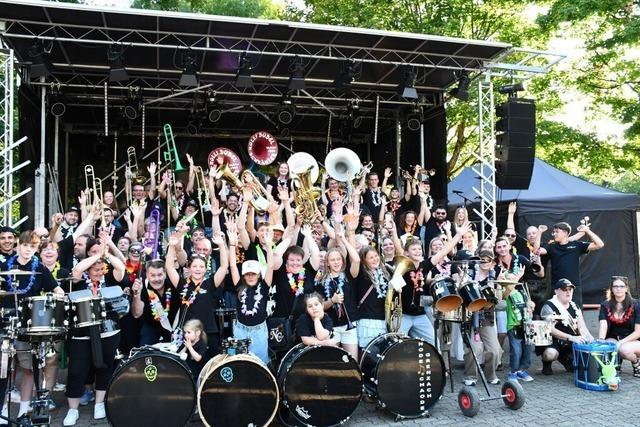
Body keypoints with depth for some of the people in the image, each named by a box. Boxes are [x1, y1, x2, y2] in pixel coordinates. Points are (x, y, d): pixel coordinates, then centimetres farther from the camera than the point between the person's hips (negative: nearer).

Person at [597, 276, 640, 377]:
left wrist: (621, 342, -22)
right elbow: (603, 325, -13)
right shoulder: (605, 305, 0)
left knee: (624, 349, -36)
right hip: (613, 339, 2)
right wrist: (601, 340, -33)